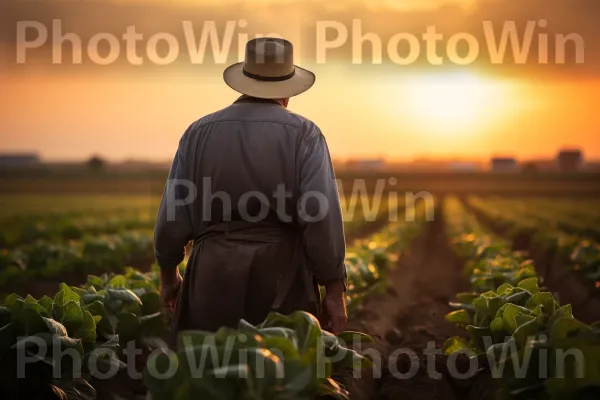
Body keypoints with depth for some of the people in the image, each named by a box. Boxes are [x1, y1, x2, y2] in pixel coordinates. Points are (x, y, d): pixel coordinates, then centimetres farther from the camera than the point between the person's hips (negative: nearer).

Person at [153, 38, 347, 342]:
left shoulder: (200, 132, 4)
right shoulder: (303, 134, -3)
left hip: (212, 277, 2)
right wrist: (334, 290, -4)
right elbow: (321, 215, -11)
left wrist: (168, 273, 19)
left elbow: (174, 214, 4)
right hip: (282, 277, -2)